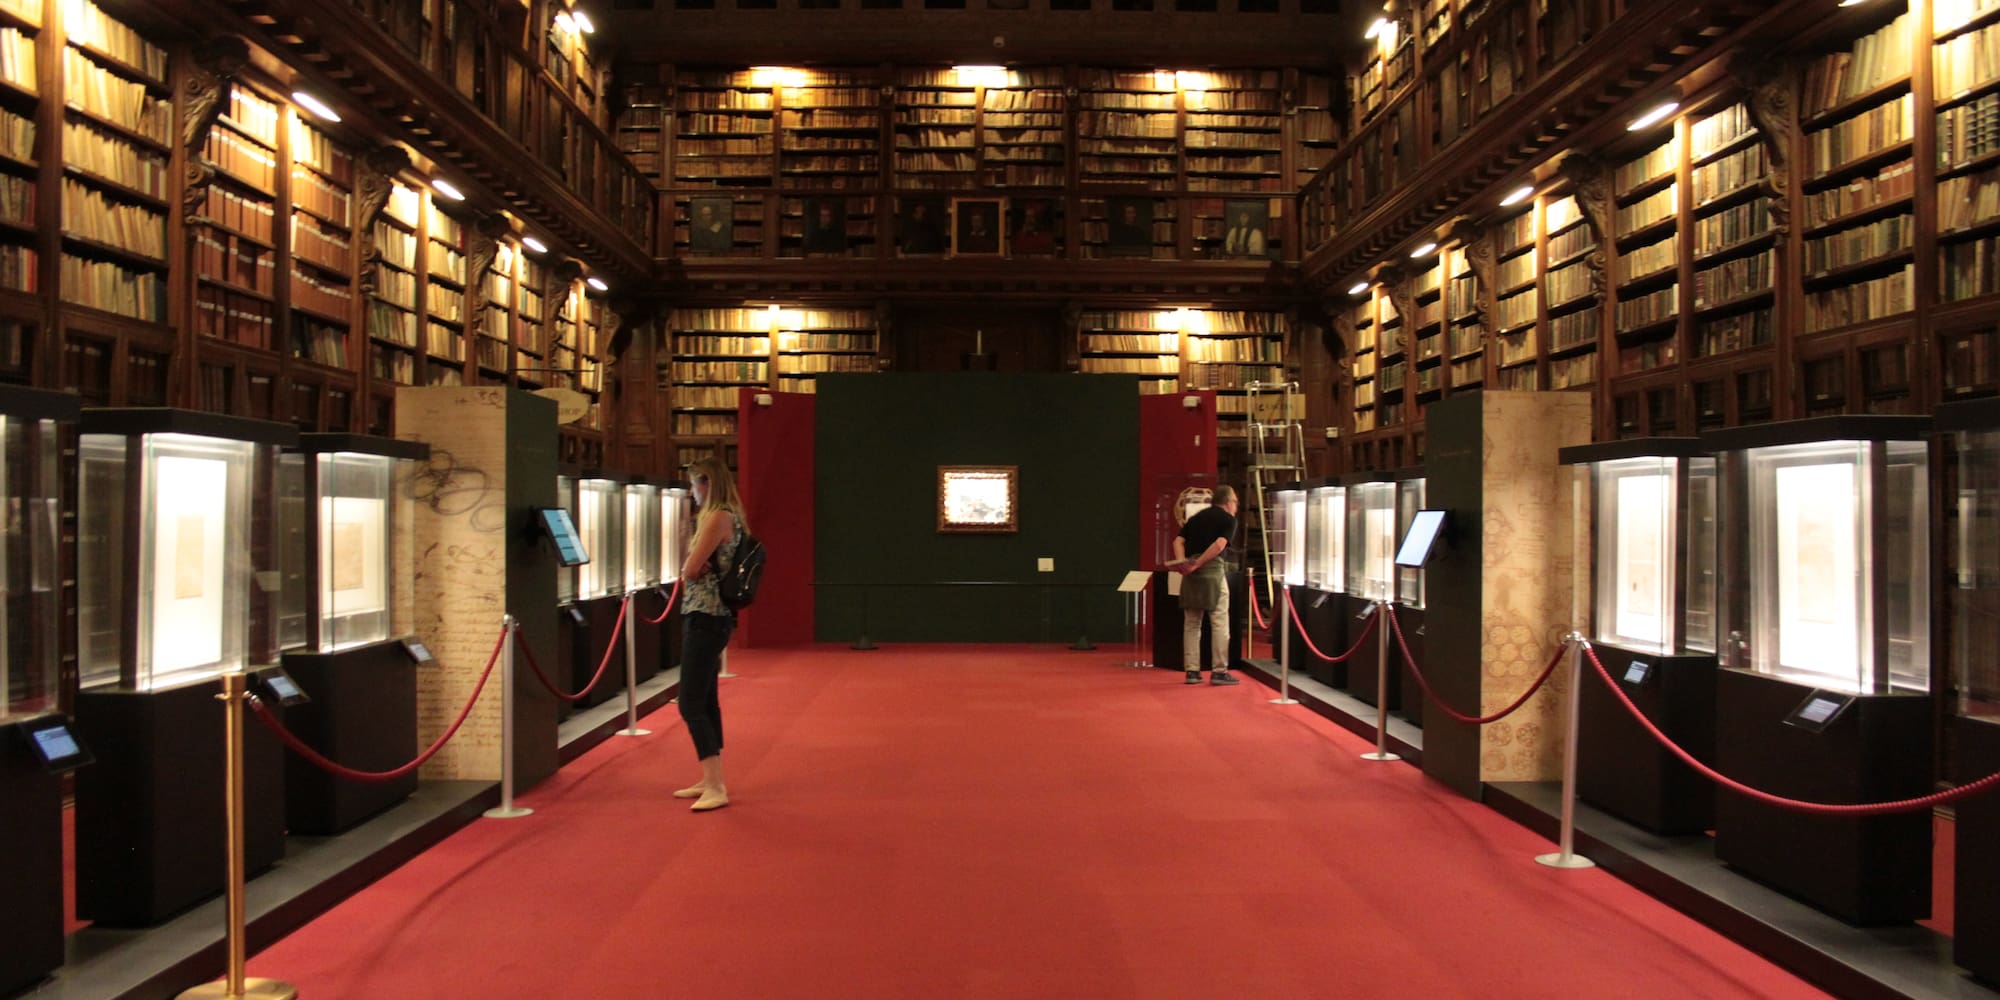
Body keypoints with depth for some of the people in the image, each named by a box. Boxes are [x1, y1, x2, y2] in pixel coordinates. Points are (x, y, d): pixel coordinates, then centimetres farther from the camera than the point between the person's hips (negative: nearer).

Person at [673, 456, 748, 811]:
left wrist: (691, 566, 3)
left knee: (691, 705, -9)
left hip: (705, 618, -11)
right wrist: (694, 566, -7)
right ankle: (710, 780, 23)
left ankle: (716, 788, -10)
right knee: (706, 702, 15)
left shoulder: (718, 517, -15)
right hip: (712, 617, 11)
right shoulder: (729, 517, 15)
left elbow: (690, 570, -18)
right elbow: (690, 569, 14)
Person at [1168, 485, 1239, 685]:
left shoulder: (1195, 518, 21)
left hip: (1190, 573, 6)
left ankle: (1192, 671, 9)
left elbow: (1178, 541, 9)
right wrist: (1197, 564, -14)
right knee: (1219, 622, 1)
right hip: (1212, 571, -6)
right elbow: (1219, 545, -13)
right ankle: (1219, 671, -1)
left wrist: (1183, 563, -5)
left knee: (1191, 623, 9)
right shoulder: (1229, 519, 3)